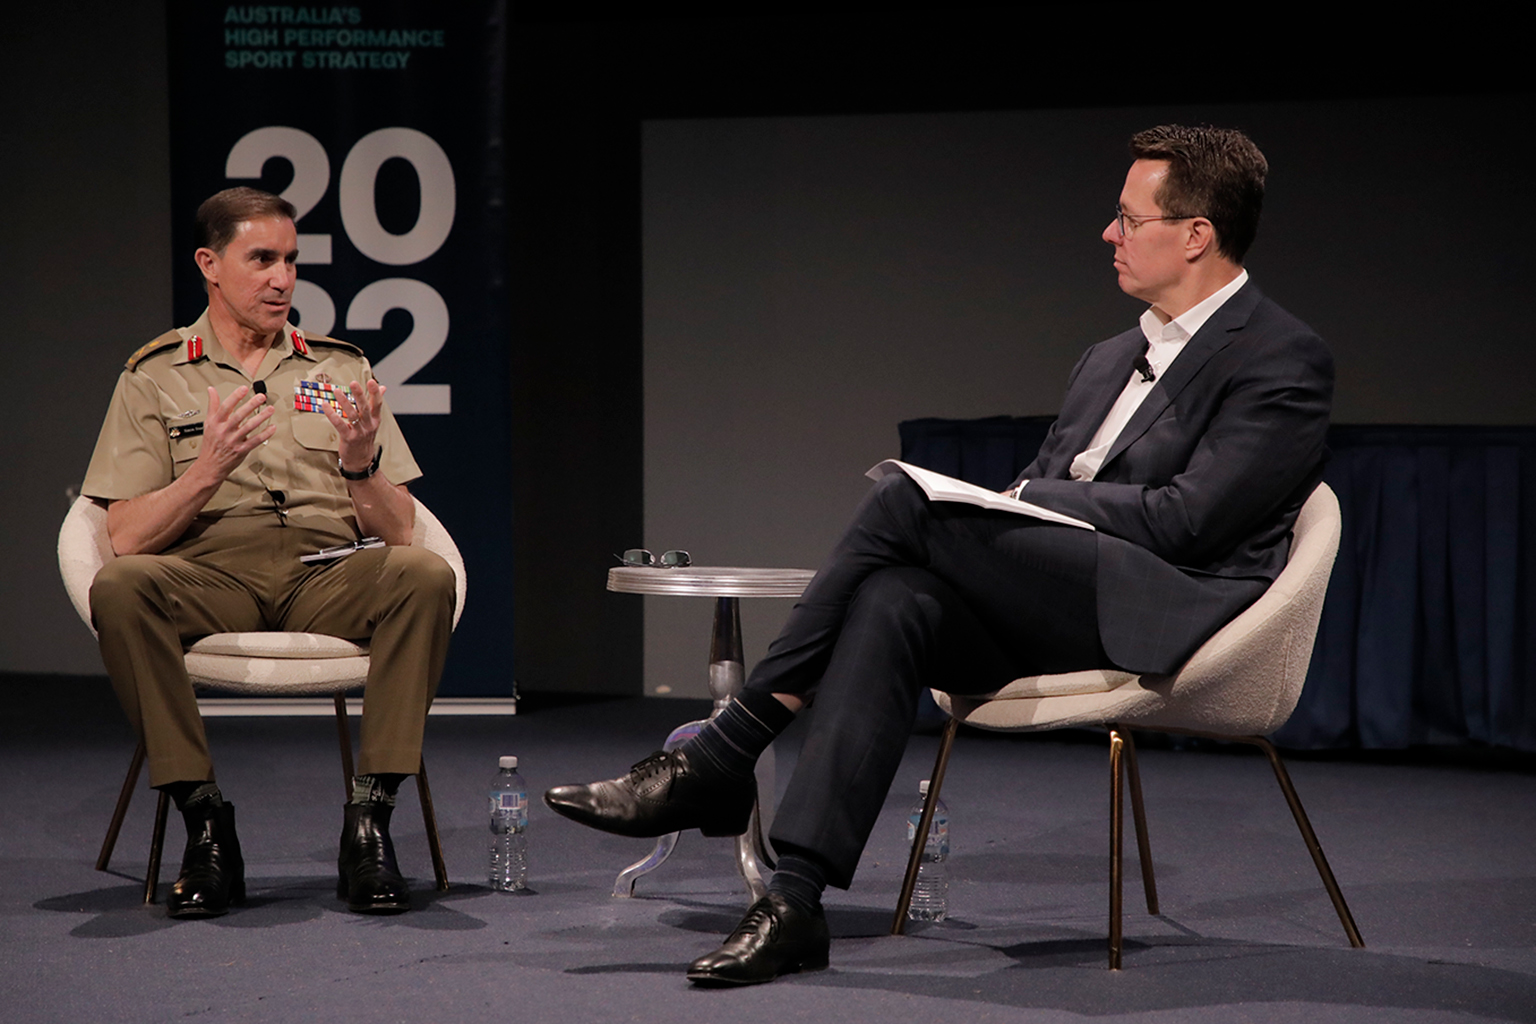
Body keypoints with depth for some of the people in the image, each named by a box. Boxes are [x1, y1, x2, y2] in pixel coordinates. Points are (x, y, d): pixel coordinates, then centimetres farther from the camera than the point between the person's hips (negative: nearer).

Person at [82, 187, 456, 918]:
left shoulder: (341, 369, 18)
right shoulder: (155, 377, 12)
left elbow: (398, 535, 12)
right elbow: (128, 537, 2)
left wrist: (362, 464, -9)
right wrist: (208, 471, -14)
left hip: (327, 583, 1)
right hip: (211, 580, -1)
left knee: (425, 577, -31)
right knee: (118, 588, -34)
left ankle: (370, 817, -27)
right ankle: (204, 821, -24)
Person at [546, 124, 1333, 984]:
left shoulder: (1284, 361, -2)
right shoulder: (1111, 362, 25)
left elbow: (1185, 518, -12)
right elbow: (1040, 489, 23)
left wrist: (1022, 499, -6)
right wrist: (997, 503, -1)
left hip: (1167, 612, -7)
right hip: (1056, 604, 8)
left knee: (906, 502, -23)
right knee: (893, 604, -25)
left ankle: (723, 756, -20)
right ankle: (795, 902, -34)